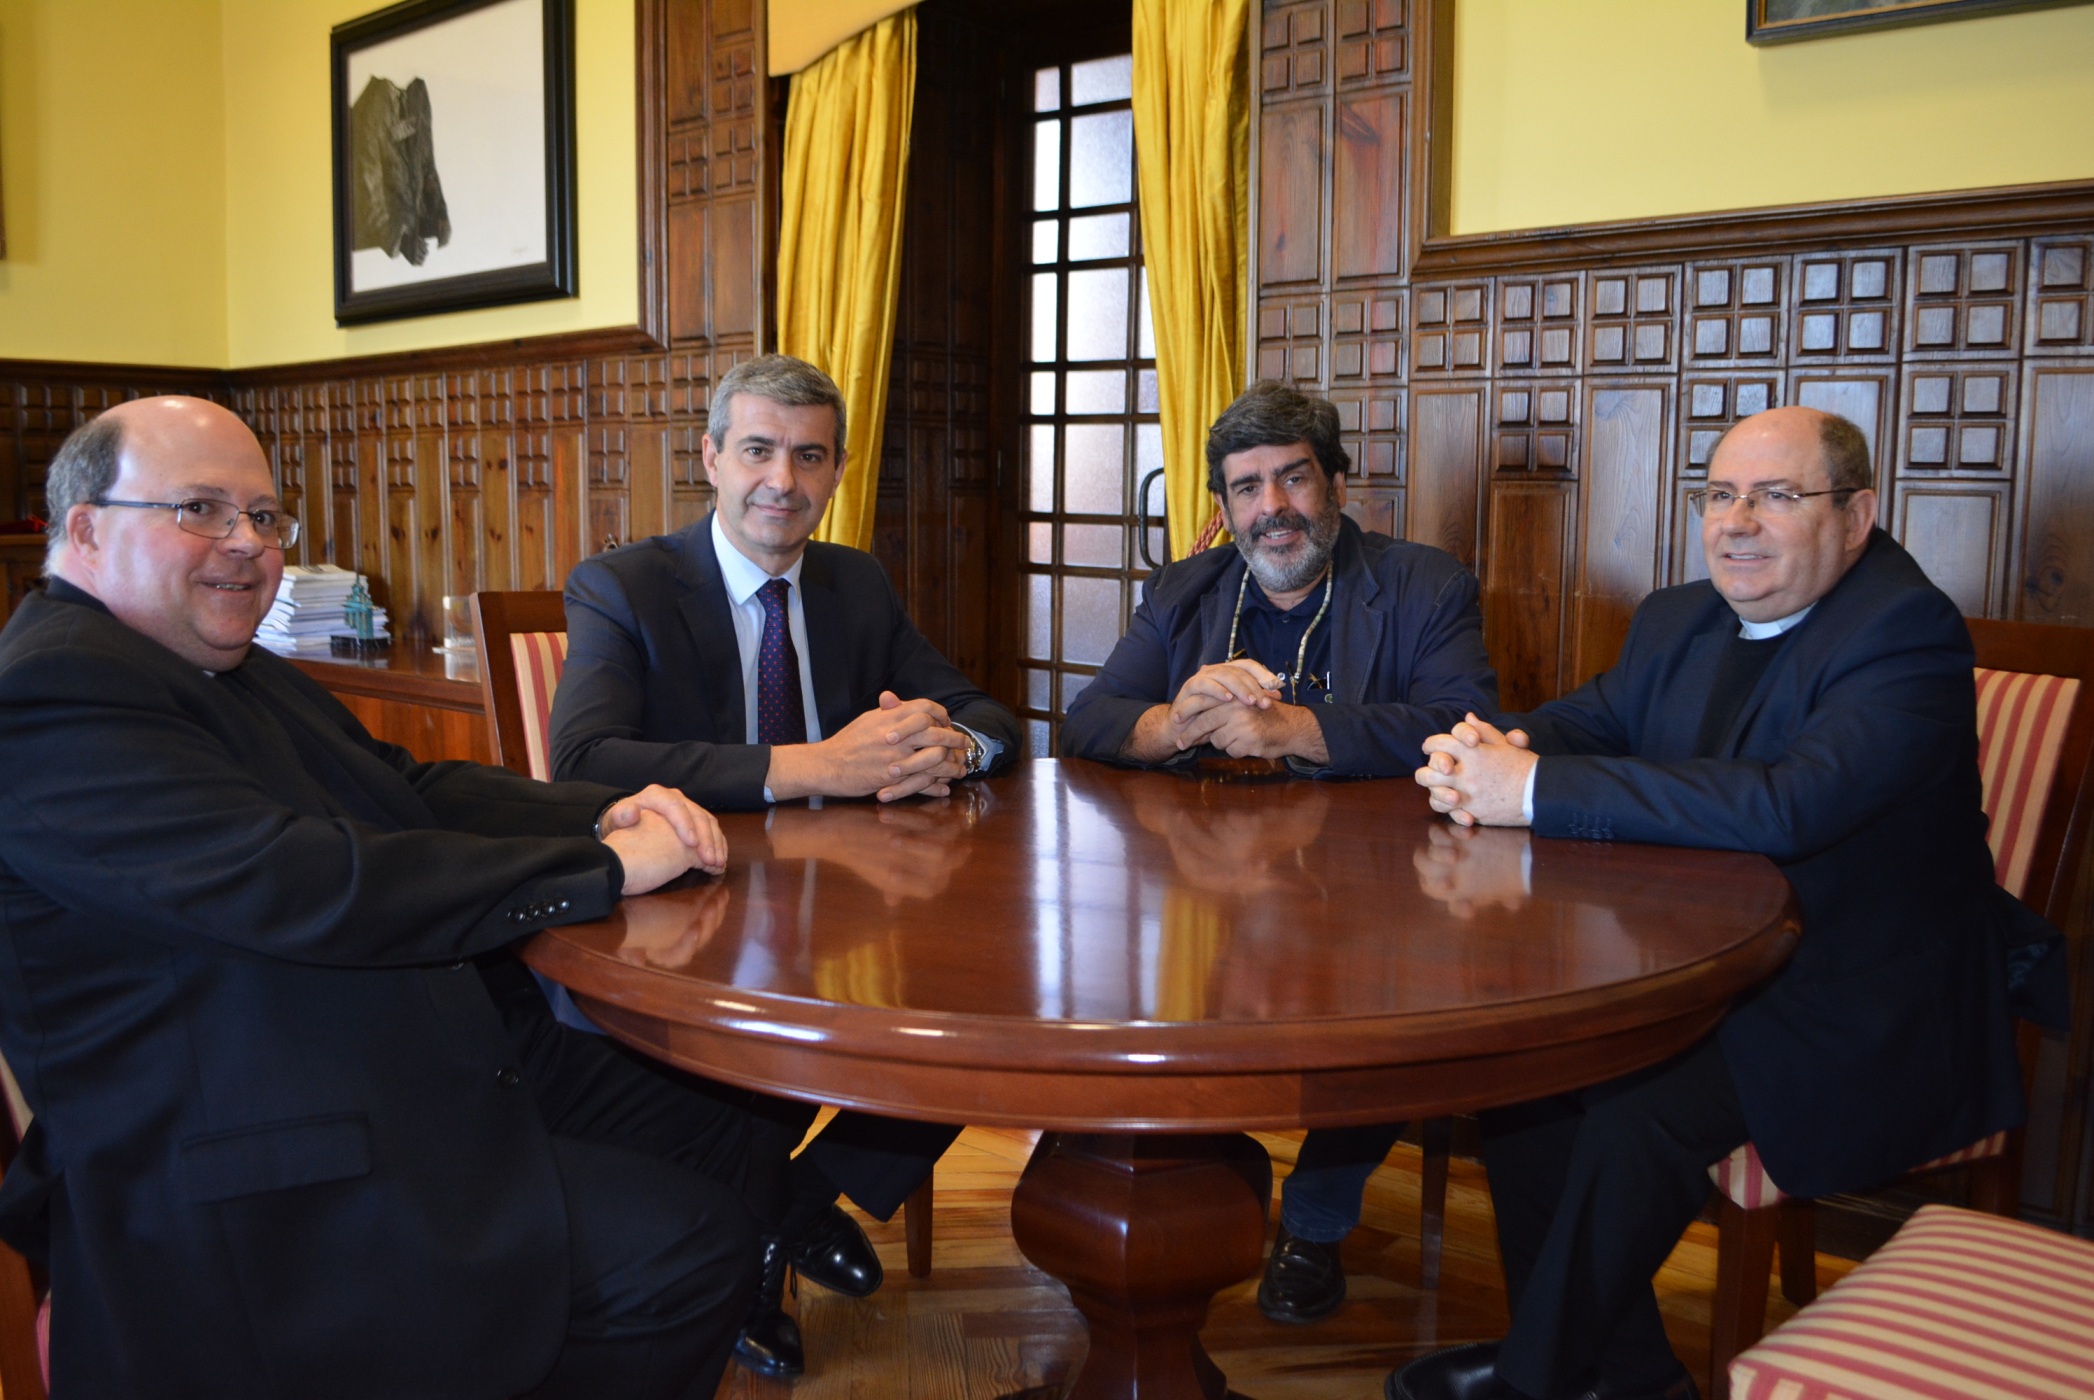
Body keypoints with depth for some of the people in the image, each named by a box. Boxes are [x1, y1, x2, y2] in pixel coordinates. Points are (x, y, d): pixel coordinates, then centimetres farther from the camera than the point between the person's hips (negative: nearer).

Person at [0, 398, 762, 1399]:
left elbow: (407, 788, 14)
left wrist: (606, 811, -5)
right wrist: (603, 866, -22)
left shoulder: (232, 671, 14)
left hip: (408, 1083, 11)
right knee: (689, 1252, -17)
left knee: (707, 1126, 11)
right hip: (251, 1201, -10)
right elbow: (302, 884, -28)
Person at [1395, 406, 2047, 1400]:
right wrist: (1497, 752, -18)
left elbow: (1786, 806, -32)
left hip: (1860, 1012, -8)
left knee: (1641, 1107, -27)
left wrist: (1536, 791, -32)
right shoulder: (1678, 621, 9)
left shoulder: (1908, 633, -18)